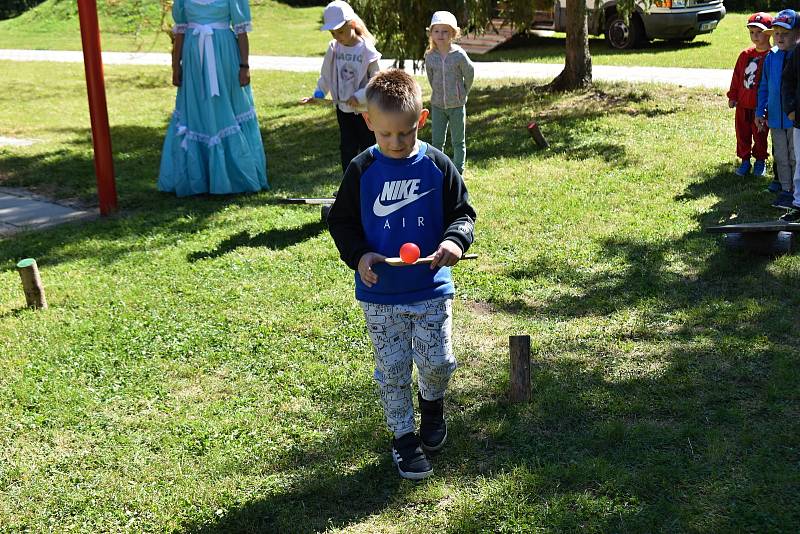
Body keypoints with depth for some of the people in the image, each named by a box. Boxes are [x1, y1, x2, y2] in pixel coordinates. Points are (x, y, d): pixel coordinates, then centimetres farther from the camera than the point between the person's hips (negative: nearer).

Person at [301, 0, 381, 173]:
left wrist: (359, 96, -23)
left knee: (368, 149, 7)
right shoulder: (334, 48, -2)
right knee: (347, 149, 11)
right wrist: (318, 94, 1)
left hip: (364, 110, -5)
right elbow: (326, 74, 11)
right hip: (343, 109, 5)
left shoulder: (366, 50, -17)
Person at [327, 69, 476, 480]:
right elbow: (341, 221, 2)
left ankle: (431, 400, 39)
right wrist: (358, 255, -15)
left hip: (431, 289, 0)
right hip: (380, 295, 0)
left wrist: (455, 240, -20)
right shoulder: (361, 170, -6)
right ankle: (404, 436, 25)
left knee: (438, 361, 5)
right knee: (392, 368, 7)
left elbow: (462, 212, 1)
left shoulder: (437, 165, -6)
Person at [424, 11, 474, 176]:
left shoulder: (459, 55, -14)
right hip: (437, 105, 2)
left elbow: (469, 75, -3)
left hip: (457, 105, -2)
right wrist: (438, 92, 11)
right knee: (437, 141, 5)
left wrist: (462, 94, 5)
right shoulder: (430, 56, -5)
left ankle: (458, 173, 19)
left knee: (458, 142, 8)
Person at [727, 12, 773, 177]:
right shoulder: (745, 55, 4)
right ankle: (745, 161, 24)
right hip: (743, 104, 5)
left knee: (760, 135, 9)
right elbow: (737, 76, 11)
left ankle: (760, 161, 26)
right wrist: (732, 96, 7)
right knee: (742, 134, 11)